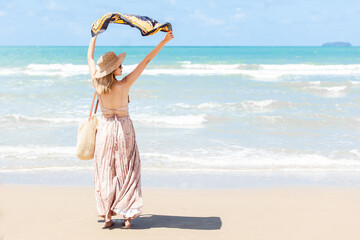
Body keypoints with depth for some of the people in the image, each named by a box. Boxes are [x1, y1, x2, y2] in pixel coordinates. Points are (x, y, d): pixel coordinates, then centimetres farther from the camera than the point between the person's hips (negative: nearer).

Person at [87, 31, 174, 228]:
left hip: (105, 127, 3)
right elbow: (146, 61, -15)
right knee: (127, 170, 7)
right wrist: (163, 42, -12)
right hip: (123, 127, -3)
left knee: (105, 171, 10)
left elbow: (90, 57, 6)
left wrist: (96, 34, 18)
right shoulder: (124, 85, -18)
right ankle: (127, 215, 6)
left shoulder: (96, 82, -10)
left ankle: (107, 215, 8)